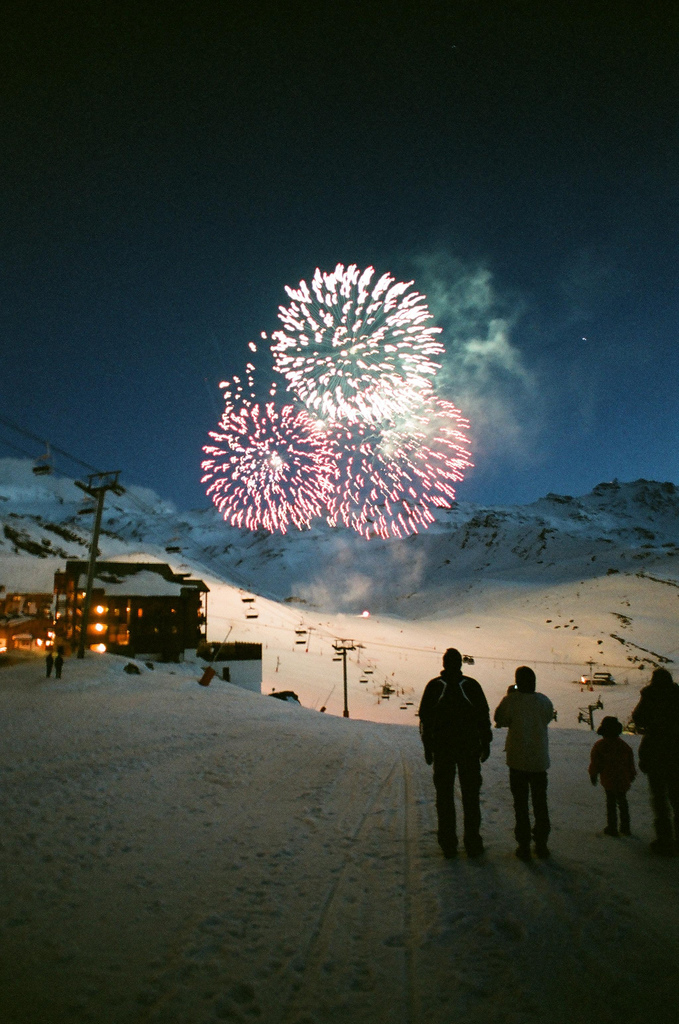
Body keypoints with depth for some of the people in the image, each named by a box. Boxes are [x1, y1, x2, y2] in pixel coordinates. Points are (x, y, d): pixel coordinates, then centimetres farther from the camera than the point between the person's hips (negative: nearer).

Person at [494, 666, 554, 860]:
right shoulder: (544, 700, -5)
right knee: (540, 802, 15)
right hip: (540, 760, 3)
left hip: (518, 760, -3)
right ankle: (541, 844, 21)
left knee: (521, 803, 7)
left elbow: (499, 720, -2)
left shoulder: (510, 700, -14)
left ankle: (524, 845, 9)